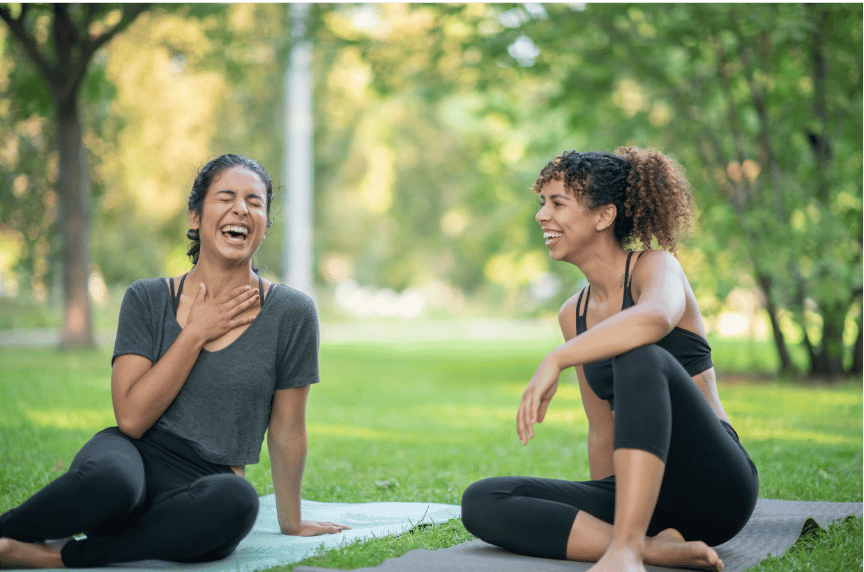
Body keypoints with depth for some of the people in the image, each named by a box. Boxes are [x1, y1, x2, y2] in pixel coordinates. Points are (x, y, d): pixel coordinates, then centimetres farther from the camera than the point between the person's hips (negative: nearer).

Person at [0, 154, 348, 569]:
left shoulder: (291, 314, 0)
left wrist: (291, 523, 15)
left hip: (195, 495, 1)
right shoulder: (147, 300, 3)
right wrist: (196, 334, -8)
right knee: (111, 478, -40)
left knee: (238, 502, -38)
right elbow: (131, 418, -7)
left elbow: (286, 433, 8)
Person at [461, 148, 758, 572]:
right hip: (640, 493, 7)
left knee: (640, 357, -33)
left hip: (715, 483, -7)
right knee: (481, 502, -12)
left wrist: (555, 360, -34)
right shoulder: (573, 314, 15)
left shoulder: (656, 266, -6)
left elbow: (655, 318, -33)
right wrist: (598, 510, 20)